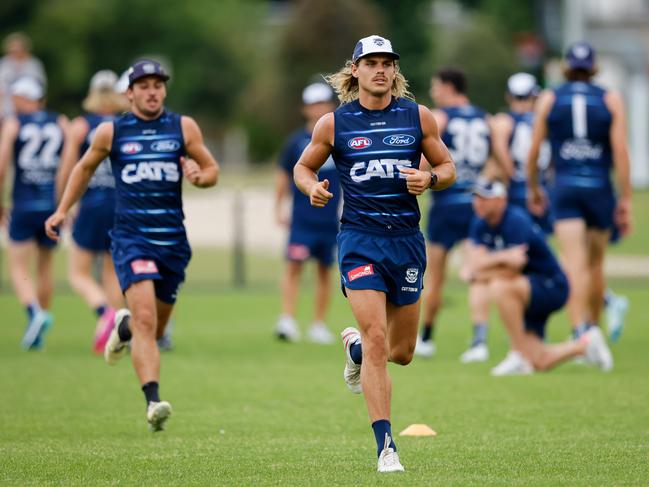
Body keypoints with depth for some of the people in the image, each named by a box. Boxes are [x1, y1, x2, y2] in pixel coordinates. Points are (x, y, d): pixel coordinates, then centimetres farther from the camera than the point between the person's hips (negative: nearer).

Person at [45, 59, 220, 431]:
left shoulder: (184, 128, 6)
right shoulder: (111, 132, 4)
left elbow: (212, 170, 13)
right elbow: (85, 168, 21)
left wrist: (199, 175, -10)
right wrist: (63, 211, 17)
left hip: (173, 238, 3)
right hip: (131, 236, -3)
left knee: (155, 329, 13)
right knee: (145, 318, -21)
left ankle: (124, 327, 48)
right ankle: (153, 402, -25)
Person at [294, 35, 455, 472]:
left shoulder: (418, 116, 4)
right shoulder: (334, 123, 1)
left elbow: (448, 168, 11)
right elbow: (303, 166, 14)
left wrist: (429, 178, -12)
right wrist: (312, 187, -9)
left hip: (407, 239, 3)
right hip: (359, 237, -3)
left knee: (401, 352, 10)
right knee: (377, 339, -16)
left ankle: (355, 346, 46)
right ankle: (385, 445, -13)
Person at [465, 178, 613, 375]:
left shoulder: (516, 220, -21)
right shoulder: (480, 224, 1)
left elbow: (512, 270, -23)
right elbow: (475, 265, -9)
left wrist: (484, 275, -10)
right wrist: (502, 257, -28)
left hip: (551, 286, -7)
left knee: (500, 288, -36)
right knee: (539, 363, -4)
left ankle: (519, 357, -24)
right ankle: (585, 345, 23)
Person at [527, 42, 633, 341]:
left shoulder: (548, 100, 4)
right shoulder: (611, 100, 2)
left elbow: (534, 151, 5)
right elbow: (620, 151, -4)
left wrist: (533, 187, 20)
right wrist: (625, 199, -2)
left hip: (565, 189, -1)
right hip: (600, 190, 1)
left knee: (574, 264, -9)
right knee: (595, 264, 15)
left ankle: (579, 331, -26)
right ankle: (593, 330, 27)